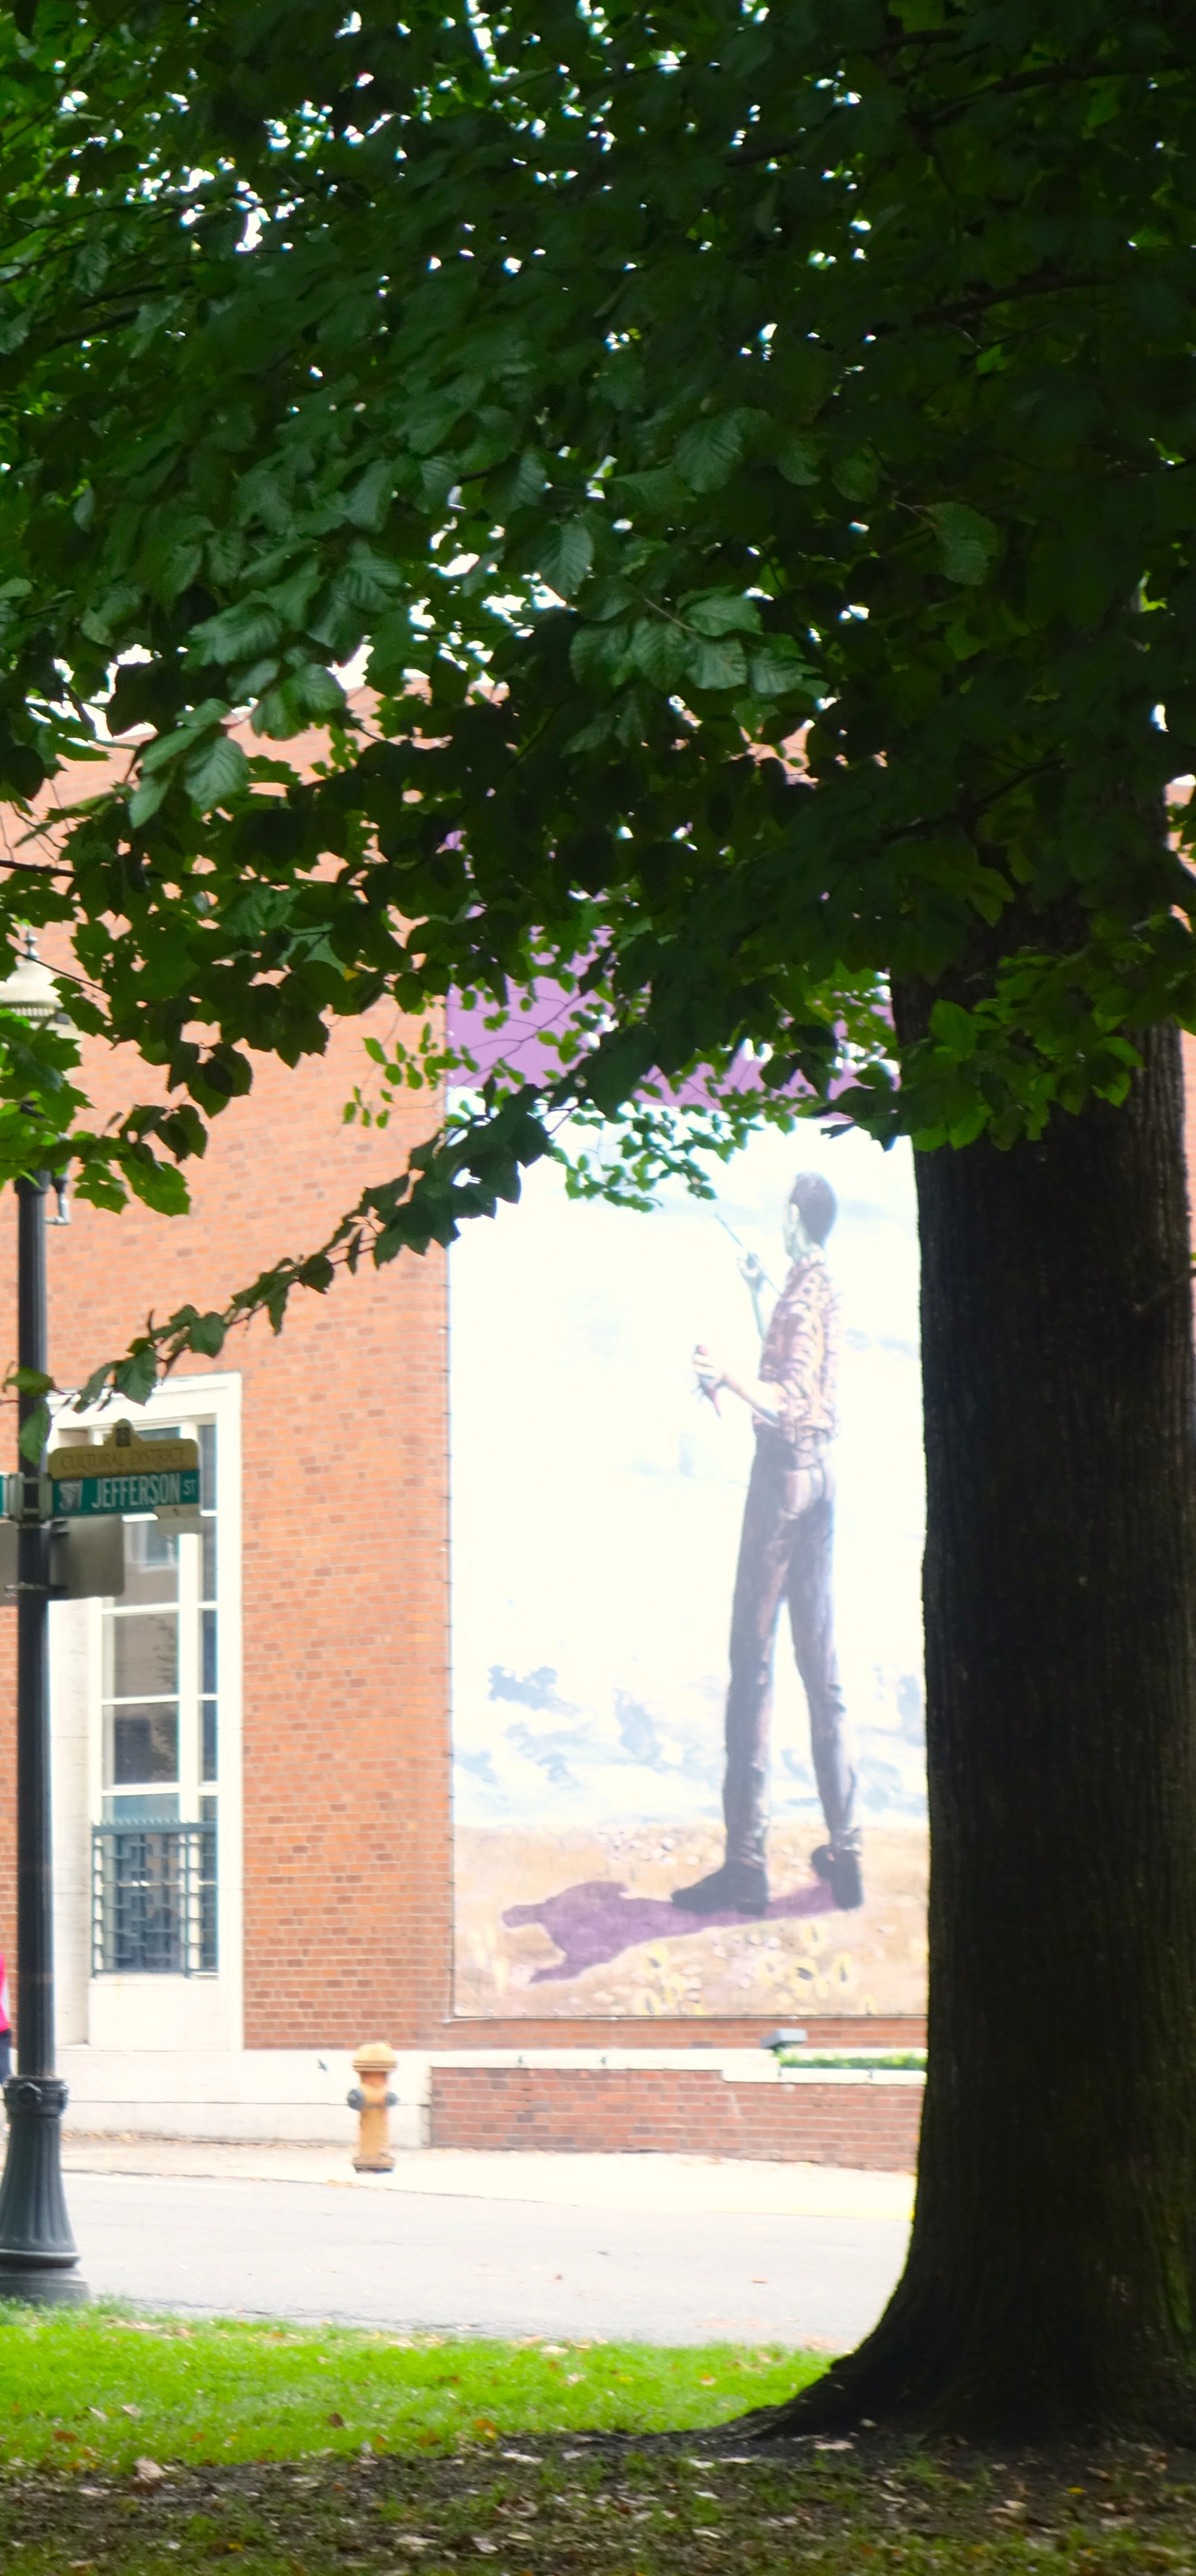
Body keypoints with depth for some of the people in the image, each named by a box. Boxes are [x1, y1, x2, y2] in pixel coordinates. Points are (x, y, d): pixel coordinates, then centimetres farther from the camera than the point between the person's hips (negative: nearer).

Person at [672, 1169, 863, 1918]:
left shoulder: (803, 1294, -14)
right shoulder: (826, 1289, 14)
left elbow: (791, 1401, -26)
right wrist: (759, 1295, 39)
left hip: (785, 1475, -9)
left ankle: (747, 1862, -11)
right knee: (822, 1665, 11)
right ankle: (845, 1849, 12)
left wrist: (730, 1378, -39)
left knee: (754, 1665, -9)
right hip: (820, 1472, 9)